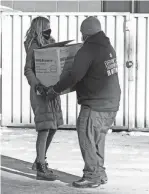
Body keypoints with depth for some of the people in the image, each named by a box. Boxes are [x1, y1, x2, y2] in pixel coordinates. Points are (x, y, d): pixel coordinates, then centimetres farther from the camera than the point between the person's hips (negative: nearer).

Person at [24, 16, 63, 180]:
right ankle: (41, 169, -9)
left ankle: (39, 161, 27)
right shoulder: (34, 47, -10)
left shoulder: (49, 44, 13)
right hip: (40, 91, -8)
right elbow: (28, 70, -18)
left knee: (53, 127, 13)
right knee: (45, 128, -12)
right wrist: (37, 84, -33)